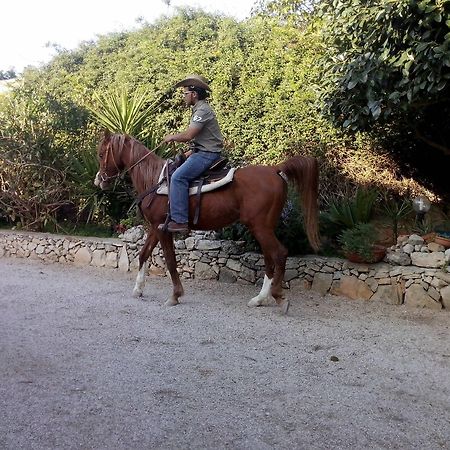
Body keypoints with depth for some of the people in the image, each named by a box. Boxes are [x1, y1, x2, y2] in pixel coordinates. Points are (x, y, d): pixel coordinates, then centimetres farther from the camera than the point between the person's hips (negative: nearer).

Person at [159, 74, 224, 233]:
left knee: (178, 177, -22)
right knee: (177, 170, 19)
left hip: (207, 154, -11)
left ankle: (179, 221, -25)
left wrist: (172, 137, -5)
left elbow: (188, 135, -22)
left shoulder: (202, 110, -15)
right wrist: (192, 151, 17)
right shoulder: (200, 109, 19)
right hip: (204, 152, 11)